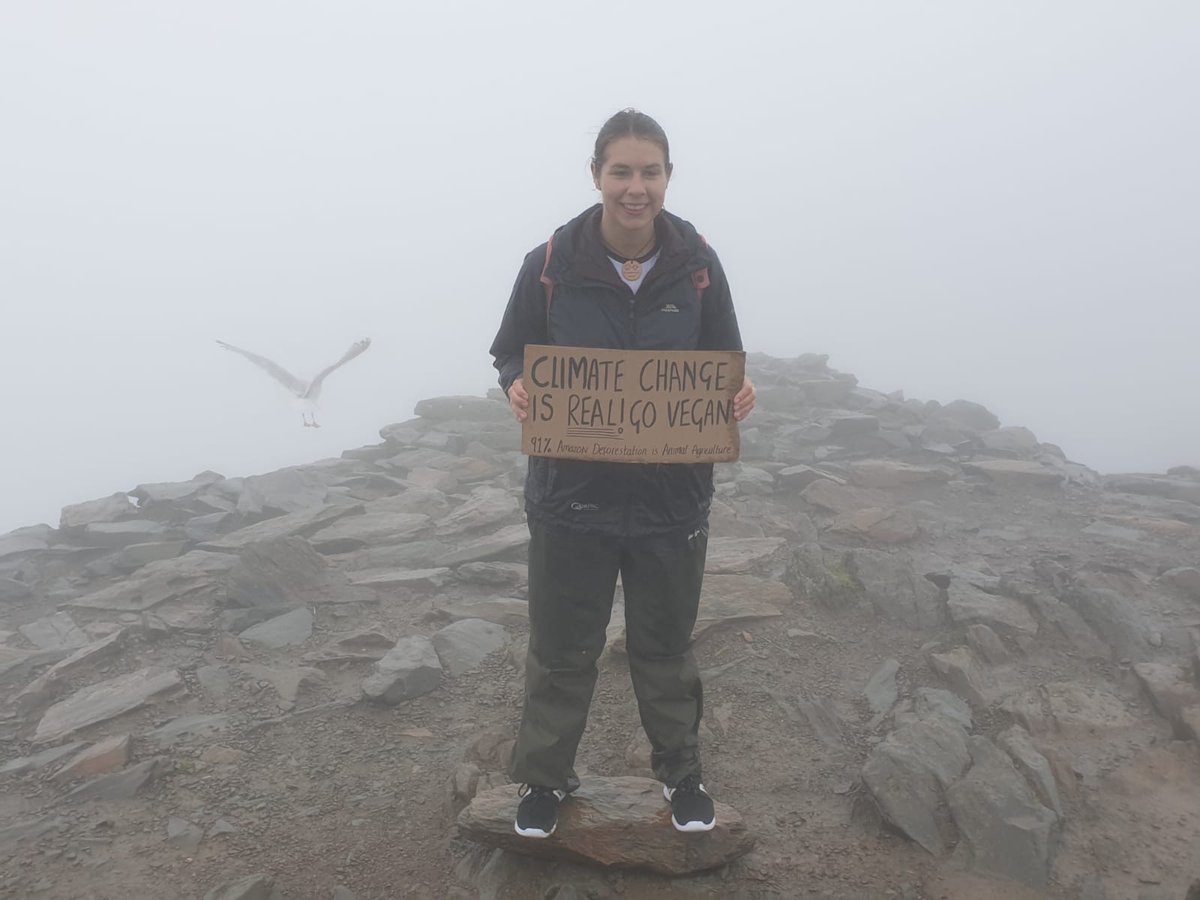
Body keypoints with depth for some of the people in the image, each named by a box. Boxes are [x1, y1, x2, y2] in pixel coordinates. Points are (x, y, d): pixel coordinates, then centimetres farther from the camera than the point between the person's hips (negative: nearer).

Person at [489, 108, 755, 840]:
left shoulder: (697, 263, -6)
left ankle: (681, 772, 42)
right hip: (571, 495, -1)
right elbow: (511, 351, 2)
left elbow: (726, 364, 5)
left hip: (673, 498, 1)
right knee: (563, 649, 14)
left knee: (666, 646, 19)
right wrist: (517, 385, -21)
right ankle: (546, 778, 37)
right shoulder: (550, 264, -11)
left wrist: (738, 394, -18)